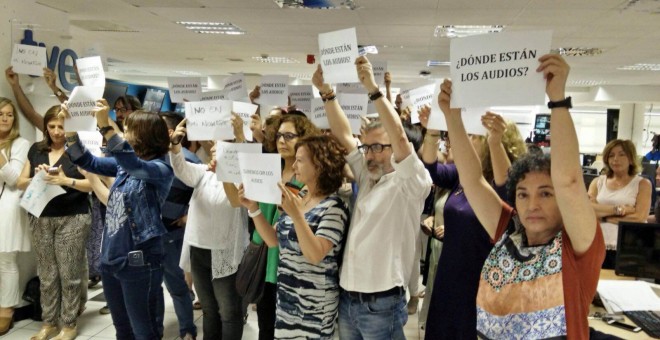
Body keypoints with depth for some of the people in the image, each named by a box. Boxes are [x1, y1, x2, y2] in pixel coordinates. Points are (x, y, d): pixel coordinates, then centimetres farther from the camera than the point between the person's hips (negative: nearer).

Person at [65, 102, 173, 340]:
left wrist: (105, 127, -35)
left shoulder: (161, 169, -15)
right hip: (110, 258, 8)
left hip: (140, 262, -8)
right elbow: (89, 162, 13)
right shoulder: (124, 164, 8)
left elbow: (135, 166, -33)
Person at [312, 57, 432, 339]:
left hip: (382, 304, -6)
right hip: (347, 298, 6)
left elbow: (400, 137, -23)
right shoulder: (367, 177, 9)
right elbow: (343, 136, 6)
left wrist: (372, 89, -25)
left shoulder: (409, 184, -9)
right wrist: (326, 93, -1)